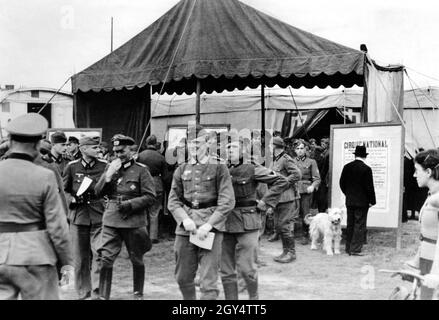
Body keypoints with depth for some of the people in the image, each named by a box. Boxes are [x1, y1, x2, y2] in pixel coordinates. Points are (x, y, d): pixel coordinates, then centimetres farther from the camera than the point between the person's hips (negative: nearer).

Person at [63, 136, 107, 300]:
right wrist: (72, 198, -3)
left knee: (99, 253, -11)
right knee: (80, 257, 8)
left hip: (99, 216, -1)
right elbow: (63, 189, 13)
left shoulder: (104, 166, 0)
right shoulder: (72, 167, 2)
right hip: (78, 216, 1)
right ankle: (83, 292, 22)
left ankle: (97, 291, 0)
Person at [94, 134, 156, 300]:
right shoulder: (110, 167, 9)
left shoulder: (141, 170, -4)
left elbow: (150, 197, -7)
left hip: (134, 222, -2)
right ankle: (103, 296, 4)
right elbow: (98, 192, 5)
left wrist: (129, 204, -16)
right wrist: (109, 175, -9)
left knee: (137, 260, 11)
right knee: (105, 259, -5)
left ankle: (138, 294, 28)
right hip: (110, 221, 3)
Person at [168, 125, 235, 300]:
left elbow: (227, 202, -6)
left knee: (208, 281, -6)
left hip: (211, 228, -4)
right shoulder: (181, 170, 11)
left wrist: (209, 224, -16)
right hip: (185, 227, 4)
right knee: (183, 278, 13)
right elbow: (173, 200, 9)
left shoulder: (219, 168, 0)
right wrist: (184, 219, -10)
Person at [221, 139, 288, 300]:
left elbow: (282, 182, -6)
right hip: (225, 223, 4)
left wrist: (264, 203, -7)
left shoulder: (252, 169, -5)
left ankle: (254, 296, 24)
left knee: (246, 267, -1)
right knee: (226, 270, 6)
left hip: (246, 223, -4)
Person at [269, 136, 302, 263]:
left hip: (288, 199, -9)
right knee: (278, 226, 11)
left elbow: (297, 175, -21)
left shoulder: (286, 159, -12)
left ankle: (291, 253, 6)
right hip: (278, 199, 9)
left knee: (285, 226, -5)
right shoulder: (275, 161, 16)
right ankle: (285, 251, 22)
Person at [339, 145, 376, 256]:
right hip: (362, 202, -5)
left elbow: (342, 183, 7)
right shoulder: (366, 169, -13)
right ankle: (355, 249, -1)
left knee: (350, 225, 13)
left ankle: (348, 248, 18)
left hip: (349, 201, 5)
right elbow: (369, 187, -13)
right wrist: (372, 201, -3)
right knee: (360, 226, 0)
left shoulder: (347, 167, 3)